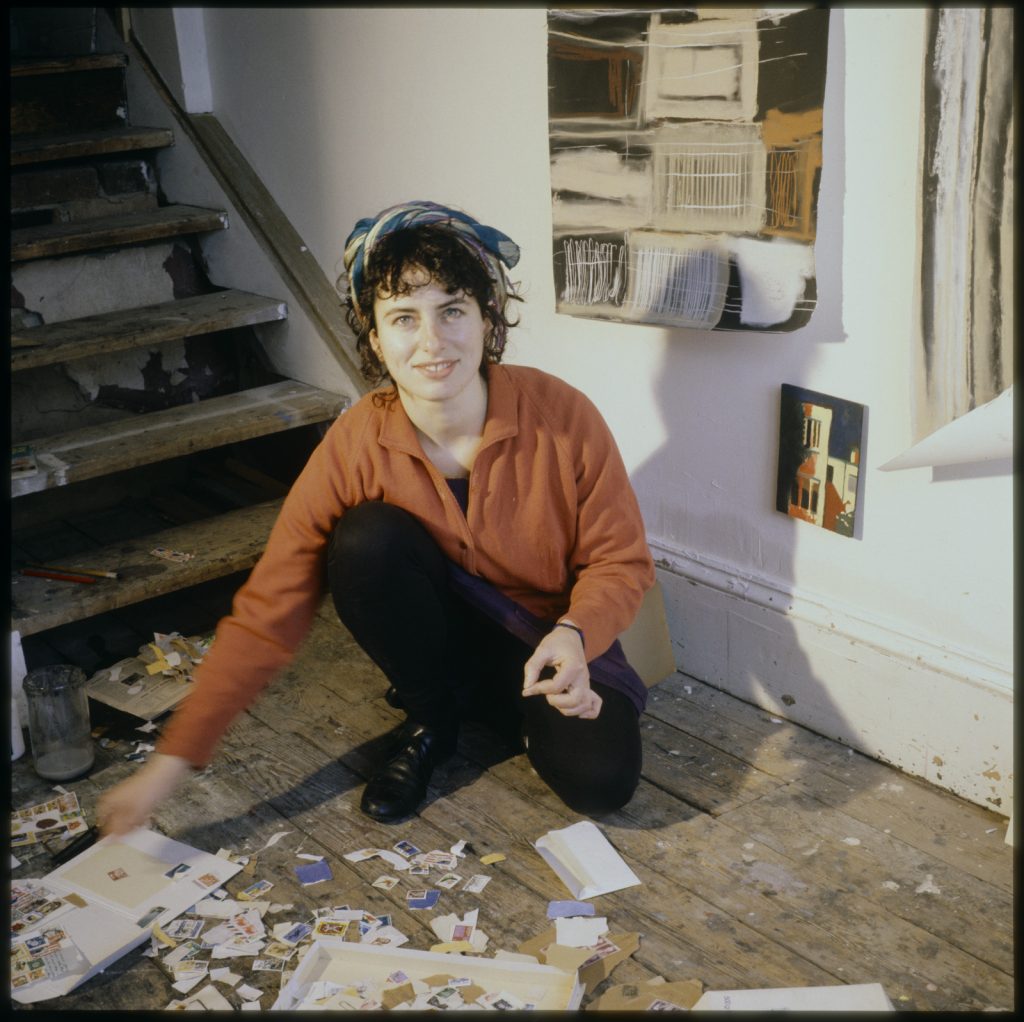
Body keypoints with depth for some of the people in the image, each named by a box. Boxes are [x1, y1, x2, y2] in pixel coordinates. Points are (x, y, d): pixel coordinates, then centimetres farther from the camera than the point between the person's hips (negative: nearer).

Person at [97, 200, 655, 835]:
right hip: (440, 632, 1)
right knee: (366, 538, -29)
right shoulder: (354, 448, -20)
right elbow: (268, 612, -18)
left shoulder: (564, 416, -22)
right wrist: (174, 760, -22)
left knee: (600, 781, -28)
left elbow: (622, 560, -10)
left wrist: (575, 636, -33)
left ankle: (505, 709, 7)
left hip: (551, 639, -1)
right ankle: (430, 718, -4)